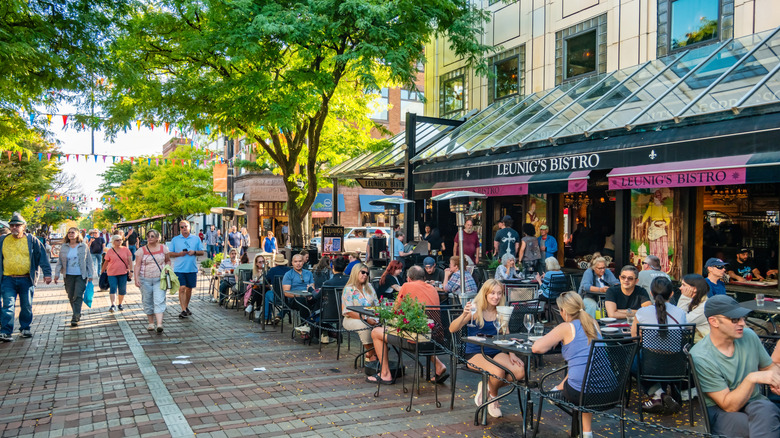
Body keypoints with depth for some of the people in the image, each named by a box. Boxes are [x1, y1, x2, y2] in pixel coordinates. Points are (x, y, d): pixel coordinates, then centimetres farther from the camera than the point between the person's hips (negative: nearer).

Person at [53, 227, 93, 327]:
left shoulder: (83, 246, 2)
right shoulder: (64, 247, 7)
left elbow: (89, 261, 4)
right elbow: (60, 261, 11)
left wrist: (90, 275, 2)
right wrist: (57, 274, 2)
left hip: (81, 276, -3)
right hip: (68, 276, 3)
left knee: (78, 296, -12)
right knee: (71, 297, 9)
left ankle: (75, 318, -11)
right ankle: (77, 314, 26)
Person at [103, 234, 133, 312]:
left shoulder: (125, 250, 3)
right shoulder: (110, 251, 2)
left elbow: (130, 261, 3)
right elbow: (106, 262, 10)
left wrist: (131, 271, -4)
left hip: (123, 273, 1)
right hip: (112, 273, -1)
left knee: (122, 290, 7)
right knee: (113, 288, -13)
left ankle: (120, 304, 24)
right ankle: (113, 305, -19)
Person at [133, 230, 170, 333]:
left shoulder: (163, 248, 7)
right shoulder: (141, 250, 3)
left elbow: (168, 261, 18)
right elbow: (137, 265, -1)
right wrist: (136, 278, -11)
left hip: (159, 279, -1)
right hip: (145, 279, 1)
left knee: (159, 301, -11)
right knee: (148, 302, 7)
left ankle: (159, 324, -20)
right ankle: (151, 323, 20)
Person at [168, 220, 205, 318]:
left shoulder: (196, 239, 9)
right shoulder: (175, 240, 6)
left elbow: (202, 252, 10)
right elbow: (169, 254, 6)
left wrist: (194, 252, -9)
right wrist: (179, 254, -12)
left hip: (192, 269, 2)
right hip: (179, 269, -2)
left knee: (189, 288, 11)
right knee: (182, 288, -11)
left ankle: (186, 307, 28)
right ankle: (183, 310, -11)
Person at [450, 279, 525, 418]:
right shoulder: (475, 309, -9)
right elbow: (452, 329, -15)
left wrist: (512, 354, -4)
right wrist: (464, 314, -32)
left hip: (496, 352, 5)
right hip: (475, 353, -5)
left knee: (520, 371, -20)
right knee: (498, 372, -33)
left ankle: (487, 387, 5)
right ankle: (493, 396, 3)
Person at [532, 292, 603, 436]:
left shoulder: (566, 328, -8)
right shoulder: (593, 323, 10)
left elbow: (536, 348, -15)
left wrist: (554, 341, 5)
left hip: (579, 392, -6)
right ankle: (587, 431, 34)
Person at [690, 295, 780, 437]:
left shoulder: (749, 336, 1)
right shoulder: (700, 357, -18)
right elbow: (729, 406, -16)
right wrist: (752, 378, -27)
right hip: (720, 411, -5)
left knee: (766, 409, -32)